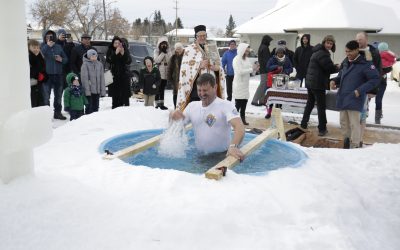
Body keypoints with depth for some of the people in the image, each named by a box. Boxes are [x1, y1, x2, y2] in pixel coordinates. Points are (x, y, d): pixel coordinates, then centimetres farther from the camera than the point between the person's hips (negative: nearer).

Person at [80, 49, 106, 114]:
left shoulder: (99, 64, 8)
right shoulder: (85, 64, -6)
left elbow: (102, 78, 10)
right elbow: (84, 78, -10)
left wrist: (103, 90, 5)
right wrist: (87, 90, -17)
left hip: (97, 91, 5)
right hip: (89, 90, -4)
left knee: (96, 106, 11)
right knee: (89, 106, -3)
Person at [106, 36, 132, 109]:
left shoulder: (125, 50, 6)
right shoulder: (110, 51, 5)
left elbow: (129, 61, -3)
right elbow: (108, 60, -11)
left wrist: (123, 54, -18)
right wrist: (115, 53, -21)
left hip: (124, 75, 0)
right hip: (114, 75, 0)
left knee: (125, 94, -4)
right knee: (115, 95, -3)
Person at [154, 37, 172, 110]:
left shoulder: (168, 51, 9)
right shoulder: (156, 51, 1)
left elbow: (170, 61, -4)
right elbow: (157, 60, -14)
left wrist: (166, 53, -12)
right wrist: (162, 53, -16)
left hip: (165, 73, 3)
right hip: (158, 73, -3)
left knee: (162, 89, 9)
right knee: (157, 89, 0)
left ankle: (161, 104, 13)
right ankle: (157, 103, 6)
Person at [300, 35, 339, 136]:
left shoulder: (317, 51, 16)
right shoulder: (323, 53, -16)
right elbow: (330, 68, -17)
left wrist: (334, 66, 3)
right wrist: (338, 67, 2)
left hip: (310, 82, 10)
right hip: (318, 84, -10)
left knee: (310, 103, 19)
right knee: (321, 106, -2)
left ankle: (303, 124, 25)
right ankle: (322, 129, 2)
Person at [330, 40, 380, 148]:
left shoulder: (365, 64, -10)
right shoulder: (346, 62, 11)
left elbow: (376, 78, -12)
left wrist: (361, 90, -19)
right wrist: (334, 80, 5)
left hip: (354, 99, -7)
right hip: (342, 98, 7)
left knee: (354, 124, -5)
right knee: (344, 123, 12)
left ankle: (355, 146, 2)